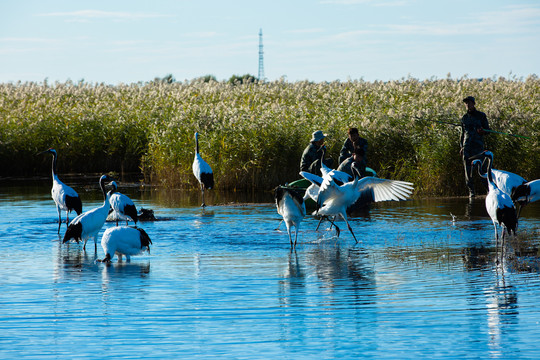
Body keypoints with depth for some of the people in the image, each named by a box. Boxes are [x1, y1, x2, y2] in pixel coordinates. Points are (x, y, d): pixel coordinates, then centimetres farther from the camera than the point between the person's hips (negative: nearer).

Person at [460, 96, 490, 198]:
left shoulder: (481, 115, 5)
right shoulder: (465, 117, 15)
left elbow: (487, 129, 8)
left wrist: (482, 131, -16)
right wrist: (461, 146, 12)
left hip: (478, 145, -3)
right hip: (467, 146, 3)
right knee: (468, 168, -2)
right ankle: (471, 190, 2)